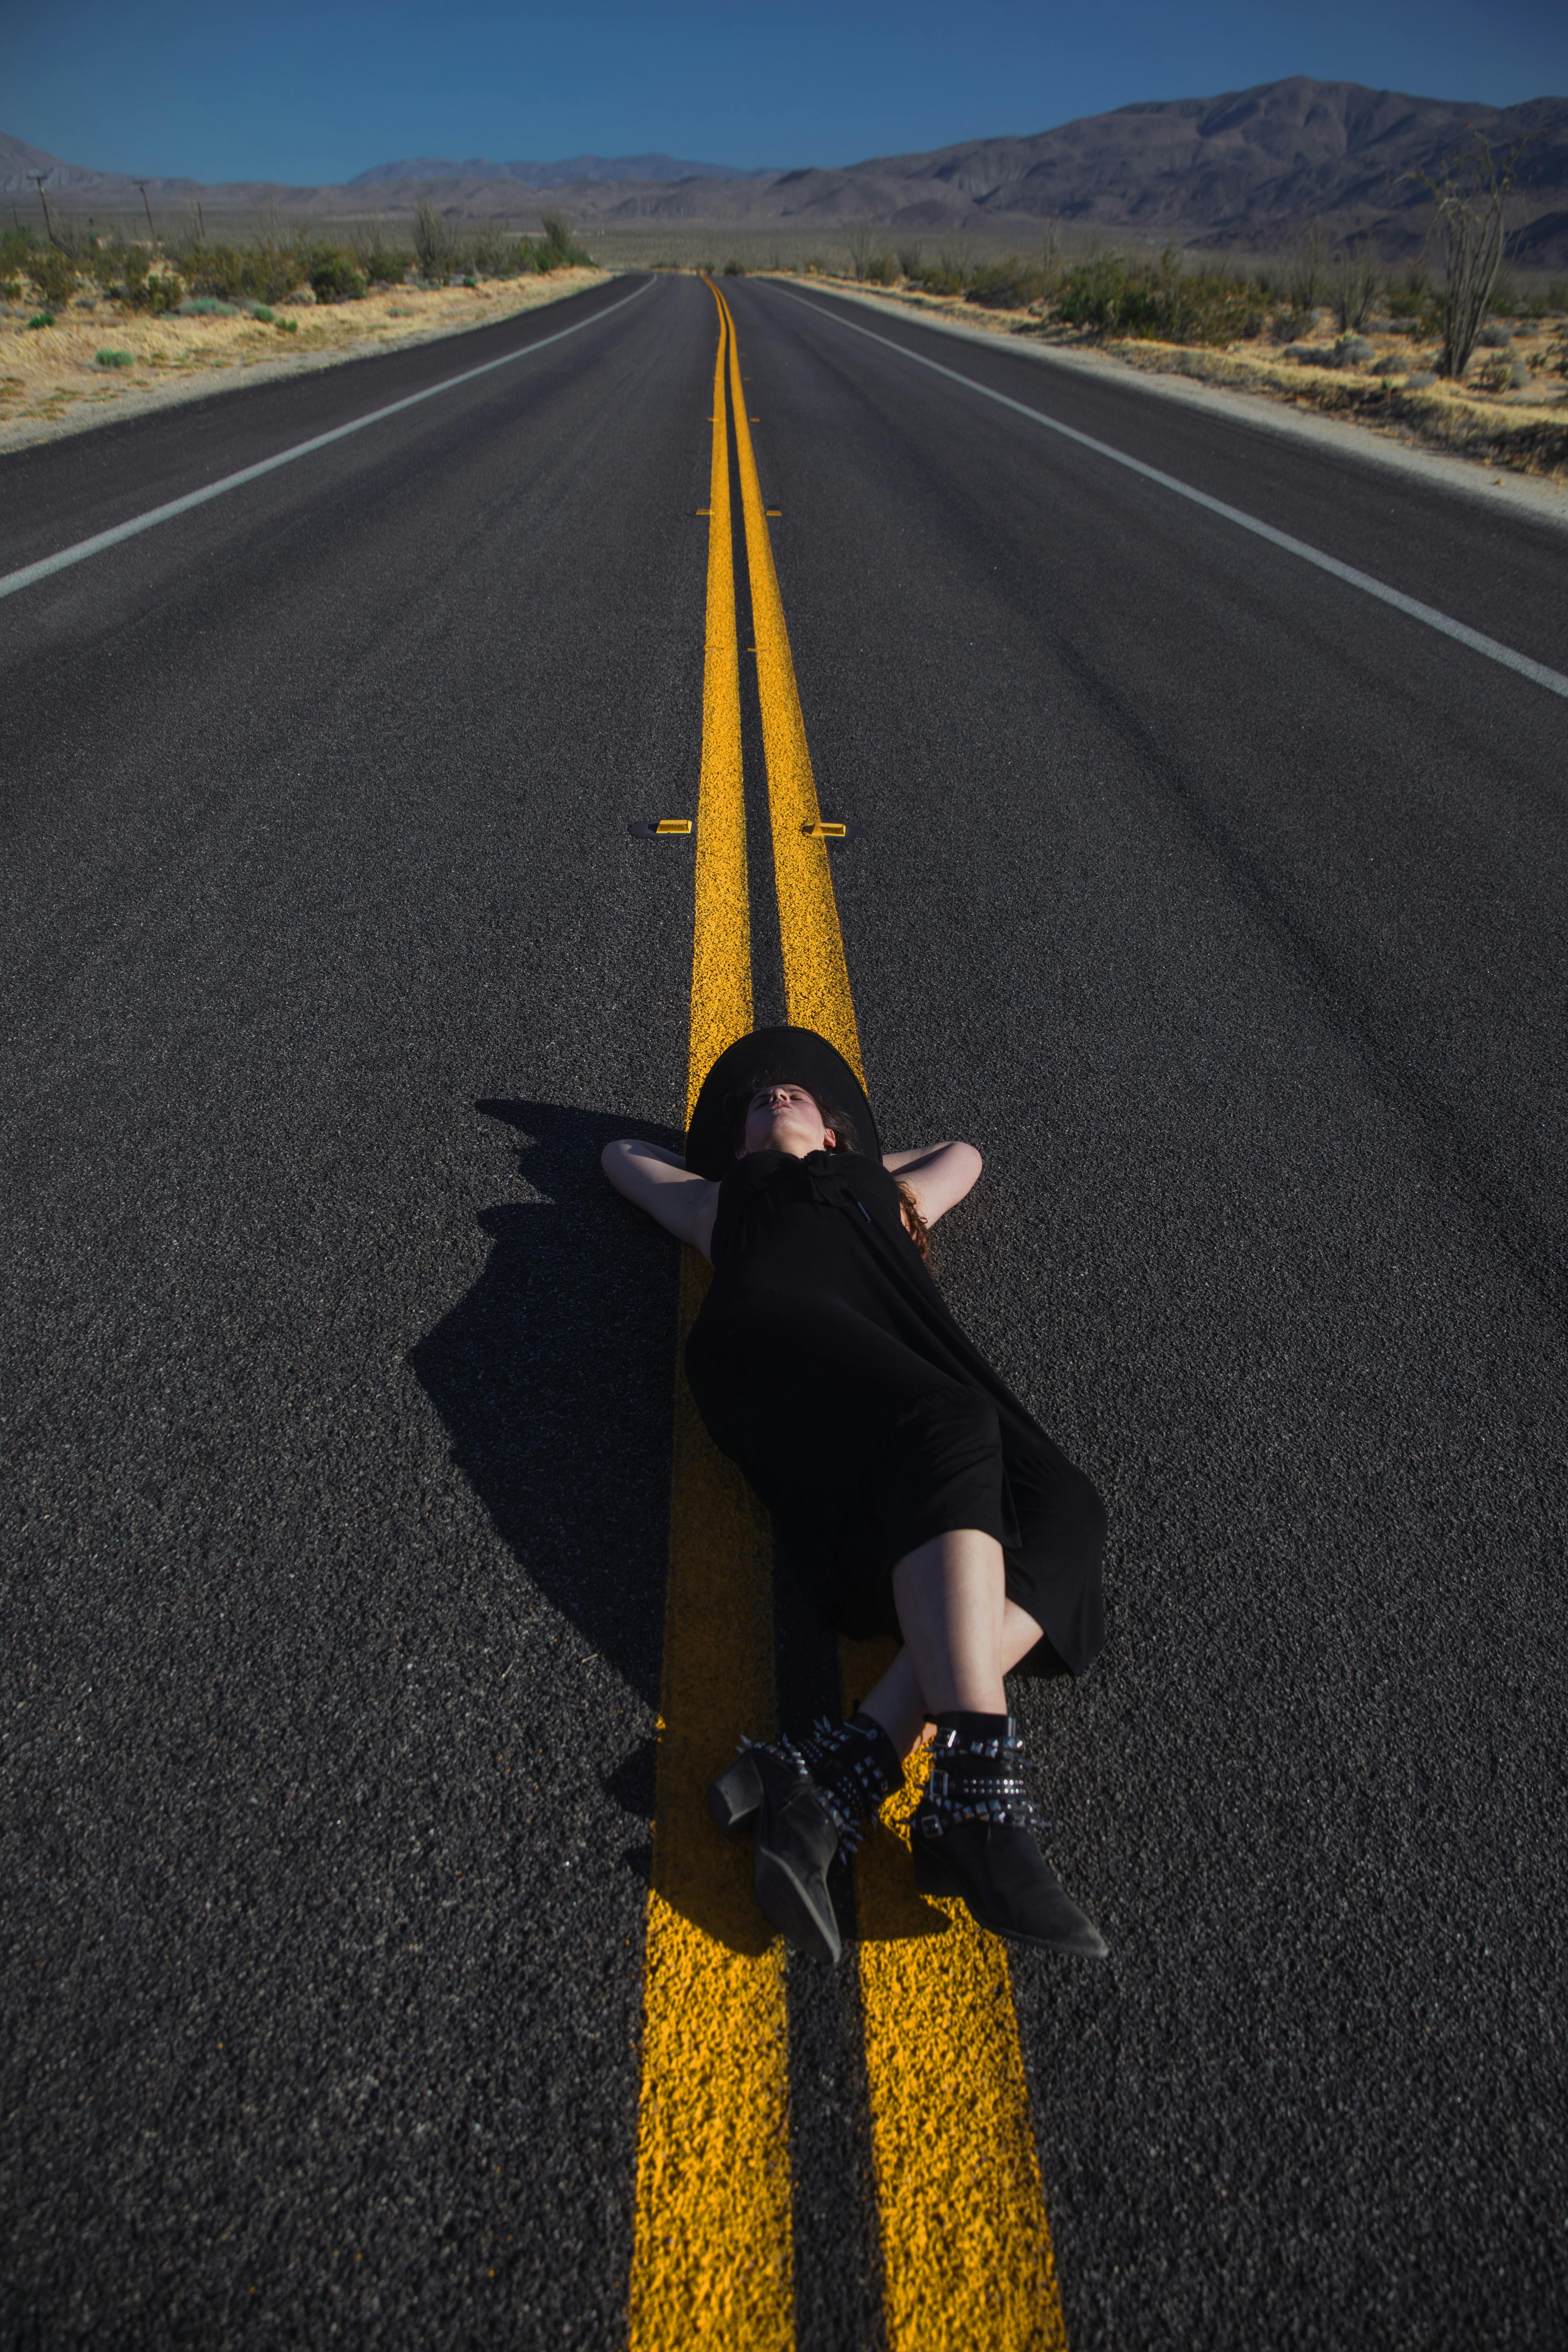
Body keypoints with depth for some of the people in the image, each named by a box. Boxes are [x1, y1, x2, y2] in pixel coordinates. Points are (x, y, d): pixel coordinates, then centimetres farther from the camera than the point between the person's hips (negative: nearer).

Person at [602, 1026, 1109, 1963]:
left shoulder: (881, 1184, 43)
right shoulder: (726, 1198, 37)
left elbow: (963, 1155, 61)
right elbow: (623, 1153, 53)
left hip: (902, 1367, 4)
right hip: (772, 1334, -3)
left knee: (1063, 1515, -25)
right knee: (948, 1435, -35)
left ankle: (832, 1777, -39)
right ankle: (980, 1797, -46)